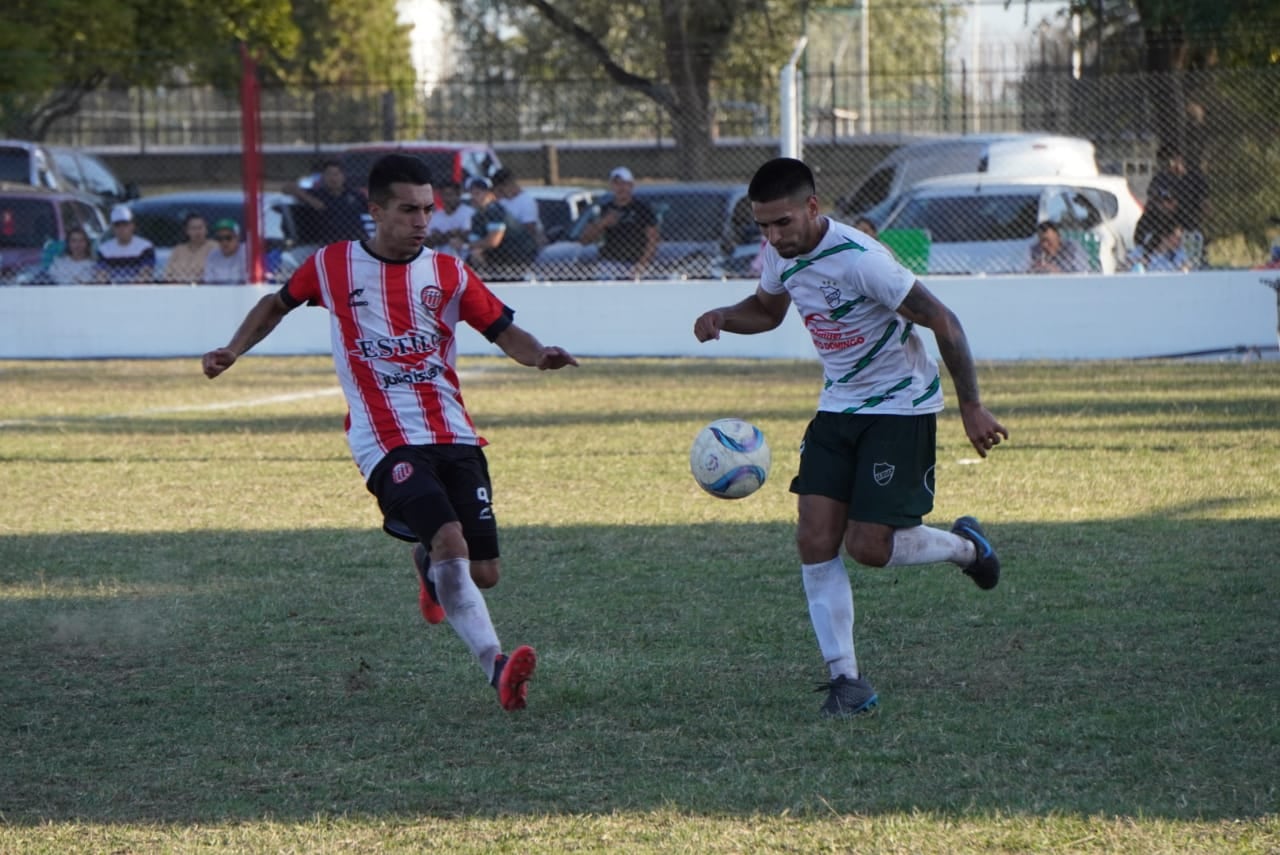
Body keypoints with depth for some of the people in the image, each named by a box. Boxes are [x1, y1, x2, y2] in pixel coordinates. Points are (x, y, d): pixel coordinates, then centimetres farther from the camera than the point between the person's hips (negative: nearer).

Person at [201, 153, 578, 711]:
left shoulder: (447, 273, 8)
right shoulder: (332, 266, 5)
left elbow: (504, 331, 7)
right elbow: (278, 303, 23)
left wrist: (539, 355, -14)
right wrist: (233, 350, 12)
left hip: (454, 437, 3)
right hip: (386, 443, -3)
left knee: (482, 574, 1)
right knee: (450, 540, -27)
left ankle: (428, 564, 39)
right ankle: (496, 668, -30)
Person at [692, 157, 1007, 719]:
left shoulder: (859, 260, -27)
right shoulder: (781, 254, -3)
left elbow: (942, 321, -21)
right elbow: (767, 309, 19)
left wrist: (971, 408, -18)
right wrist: (722, 318, -4)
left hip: (901, 406, -7)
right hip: (839, 405, 7)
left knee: (868, 547, -10)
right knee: (815, 540, -6)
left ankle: (964, 547, 21)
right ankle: (846, 679, 0)